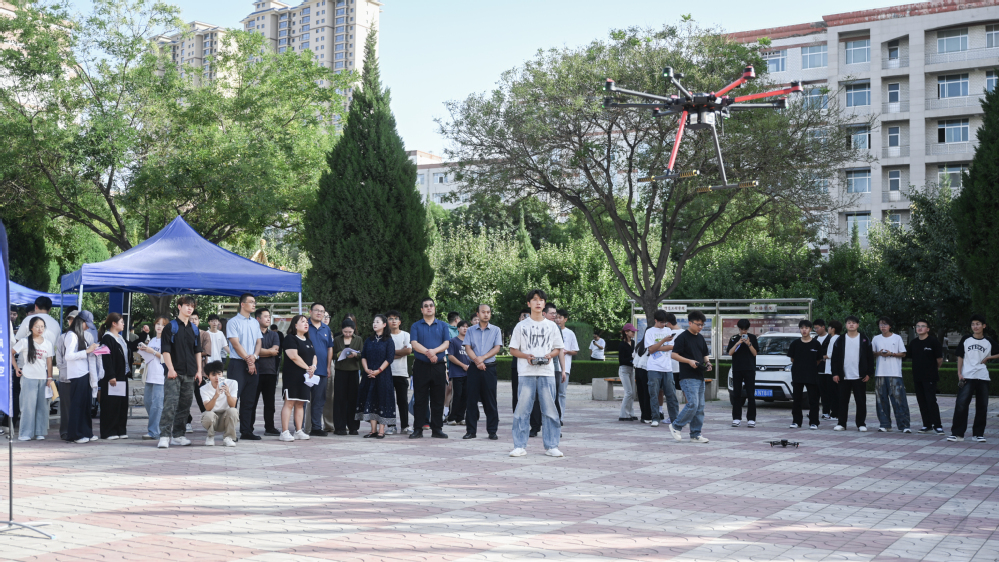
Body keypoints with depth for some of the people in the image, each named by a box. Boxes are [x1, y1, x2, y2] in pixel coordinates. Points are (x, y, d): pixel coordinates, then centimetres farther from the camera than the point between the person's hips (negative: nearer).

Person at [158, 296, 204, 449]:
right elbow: (165, 350, -6)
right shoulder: (171, 326, -1)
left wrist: (199, 371, 10)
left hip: (190, 374, 6)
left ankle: (177, 435, 15)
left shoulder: (194, 329, 15)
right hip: (174, 373, -6)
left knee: (185, 406, 7)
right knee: (170, 403, -14)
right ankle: (164, 436, -15)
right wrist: (170, 369, -15)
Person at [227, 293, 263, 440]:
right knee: (233, 397, -10)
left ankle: (246, 431, 11)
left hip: (252, 364, 6)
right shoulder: (233, 322, -3)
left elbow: (259, 342, 11)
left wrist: (254, 356, -7)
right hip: (238, 363, -6)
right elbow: (236, 343, -9)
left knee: (249, 399, 7)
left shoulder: (255, 323, 16)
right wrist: (248, 359, -11)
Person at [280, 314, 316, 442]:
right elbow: (293, 356, -15)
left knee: (300, 403, 8)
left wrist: (313, 366, -1)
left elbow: (314, 356, 21)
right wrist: (307, 368, -10)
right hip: (292, 376, -8)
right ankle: (284, 432, -10)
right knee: (289, 402, -9)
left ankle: (299, 431, 11)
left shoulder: (308, 341, 20)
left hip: (305, 377, 8)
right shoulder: (290, 339, -5)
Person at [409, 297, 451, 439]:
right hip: (421, 366, -1)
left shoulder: (443, 326, 11)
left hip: (438, 366, 1)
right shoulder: (416, 326, 7)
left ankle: (436, 429, 9)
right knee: (419, 399, -1)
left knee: (438, 399, 3)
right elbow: (415, 344, -5)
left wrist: (434, 350, -18)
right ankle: (418, 429, 3)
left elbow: (446, 343, 0)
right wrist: (428, 353, -20)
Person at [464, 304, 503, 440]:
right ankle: (471, 430, 5)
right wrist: (476, 360, -13)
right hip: (474, 368, 1)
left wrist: (483, 358, -12)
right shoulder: (471, 331, 10)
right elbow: (467, 348, 2)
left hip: (489, 368, -1)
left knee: (490, 400, 0)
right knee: (472, 399, 0)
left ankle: (492, 431, 4)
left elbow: (497, 348, -1)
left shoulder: (496, 330, 8)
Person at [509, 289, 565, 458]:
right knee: (522, 410, -5)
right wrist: (527, 356, -10)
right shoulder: (522, 325, 7)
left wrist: (549, 355, -6)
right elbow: (513, 350, 7)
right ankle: (520, 446, 1)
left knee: (550, 410, 0)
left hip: (547, 373, 1)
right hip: (526, 373, -1)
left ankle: (551, 446, 6)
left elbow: (559, 349, 14)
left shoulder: (552, 326, 12)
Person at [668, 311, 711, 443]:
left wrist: (707, 362, 5)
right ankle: (675, 426, 1)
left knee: (700, 407, 6)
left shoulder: (700, 338, 17)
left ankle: (695, 434, 12)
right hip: (688, 377, -8)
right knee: (693, 404, -16)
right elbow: (674, 355, -10)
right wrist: (689, 361, -19)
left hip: (700, 377, 8)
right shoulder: (682, 337, -6)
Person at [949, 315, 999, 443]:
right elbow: (960, 357, 9)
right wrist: (959, 373, -1)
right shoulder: (966, 340, 7)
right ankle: (957, 433, -9)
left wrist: (989, 357, -2)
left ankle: (978, 434, 13)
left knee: (982, 407, 3)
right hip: (966, 377, -1)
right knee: (961, 404, -11)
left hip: (983, 378, 1)